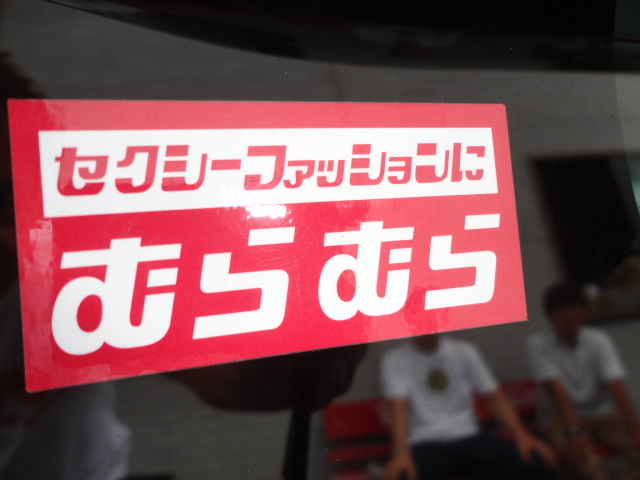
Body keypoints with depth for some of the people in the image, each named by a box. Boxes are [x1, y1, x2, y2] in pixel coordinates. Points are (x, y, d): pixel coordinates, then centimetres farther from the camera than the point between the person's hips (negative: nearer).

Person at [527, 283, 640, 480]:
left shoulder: (598, 340, -5)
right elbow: (556, 389, -19)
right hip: (561, 417, -3)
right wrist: (574, 432, -31)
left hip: (602, 412, 3)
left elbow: (616, 388, -15)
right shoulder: (538, 344, -11)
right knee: (575, 448, -36)